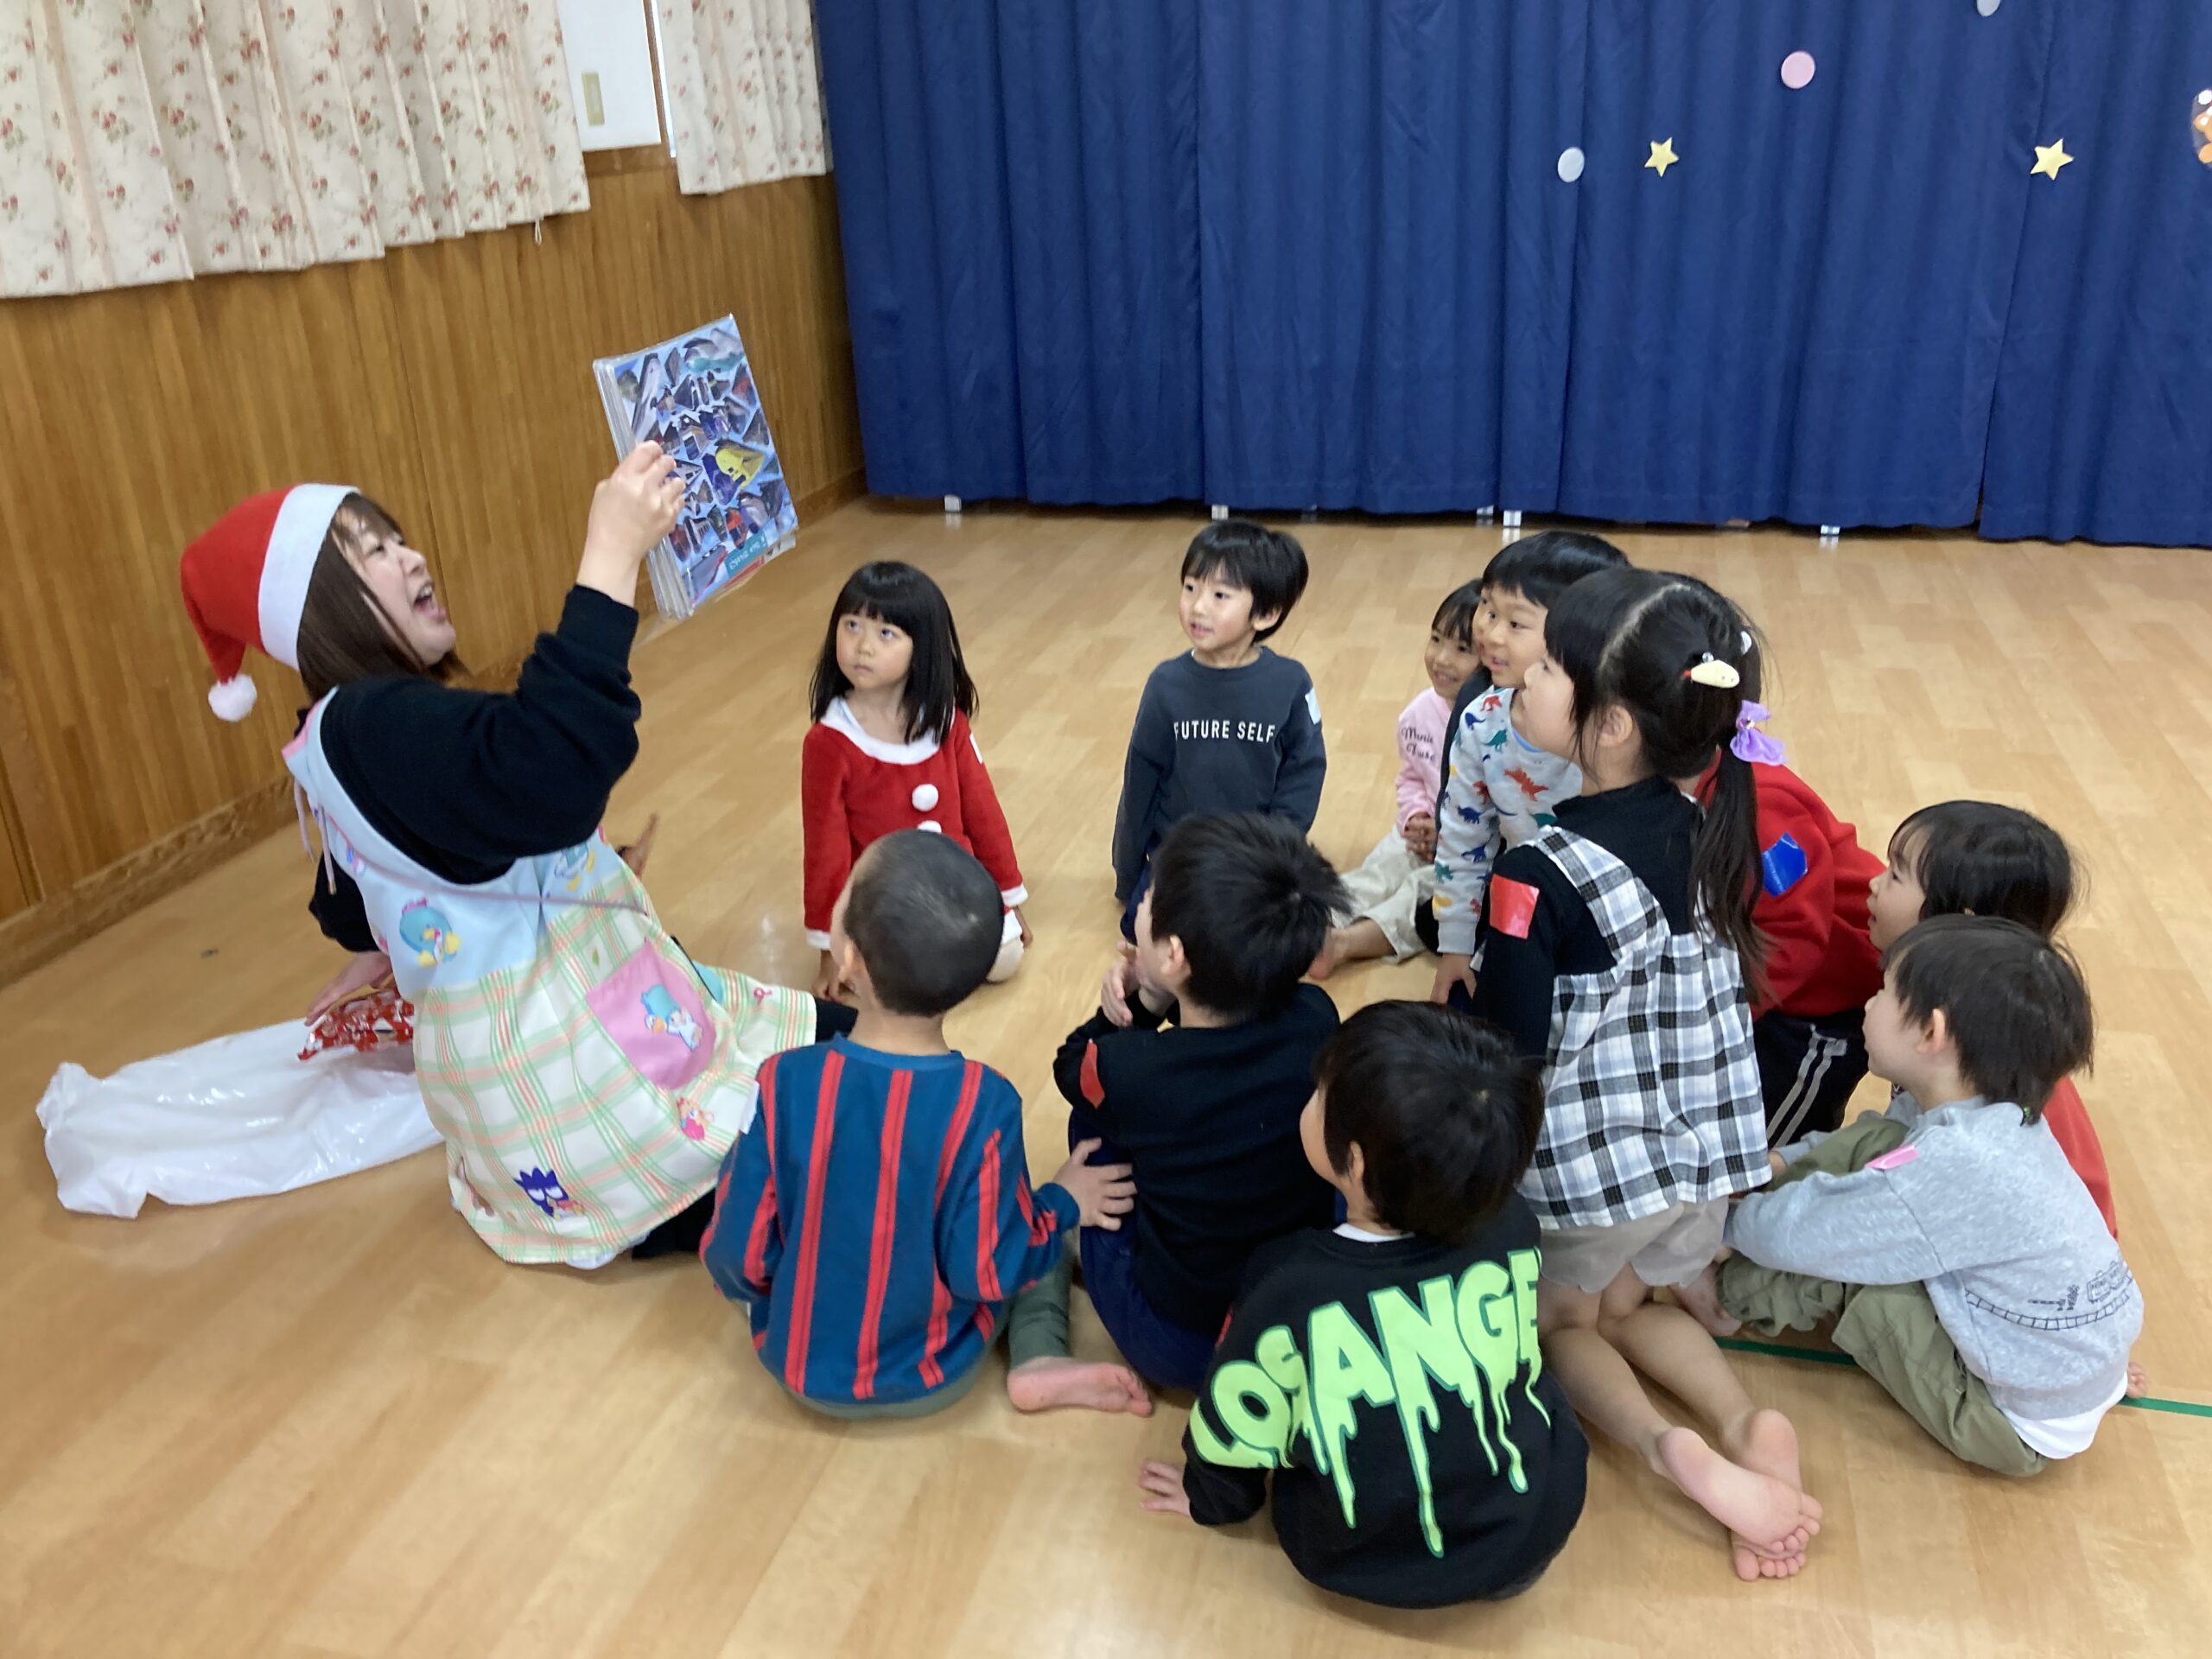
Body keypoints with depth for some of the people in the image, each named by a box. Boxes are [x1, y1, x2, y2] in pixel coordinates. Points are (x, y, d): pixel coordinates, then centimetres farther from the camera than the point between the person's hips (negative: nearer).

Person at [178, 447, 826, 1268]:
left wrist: (374, 940, 50)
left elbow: (355, 866, 29)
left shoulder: (359, 728, 9)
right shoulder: (378, 726, -25)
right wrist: (611, 558, -45)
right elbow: (546, 769, -47)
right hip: (552, 1054, -11)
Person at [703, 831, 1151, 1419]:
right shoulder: (984, 1103, -27)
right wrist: (1064, 1203, -2)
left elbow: (737, 1261, -16)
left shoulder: (785, 1084, -25)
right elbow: (986, 1272, -19)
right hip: (936, 1380, -2)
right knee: (1040, 1232, 19)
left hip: (800, 1367, 2)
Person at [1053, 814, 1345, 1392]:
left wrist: (1138, 1004, -10)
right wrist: (1161, 1000, -10)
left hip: (1174, 1347, -3)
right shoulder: (1317, 1019, -19)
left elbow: (1072, 1067, 0)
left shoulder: (1128, 1070, -27)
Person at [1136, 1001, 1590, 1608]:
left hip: (1370, 1564, -2)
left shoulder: (1288, 1286, -29)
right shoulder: (1514, 1227, -20)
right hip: (1538, 1528, 2)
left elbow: (1237, 1429, -10)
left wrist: (1213, 1498, 13)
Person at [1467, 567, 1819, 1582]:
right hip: (1709, 1139, 6)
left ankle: (1671, 1450, -3)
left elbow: (1505, 1051, -20)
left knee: (1561, 1319, 23)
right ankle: (1747, 1425, 5)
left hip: (1593, 1156, -6)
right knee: (1629, 1304, 29)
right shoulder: (1710, 832, -5)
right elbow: (1724, 989, 8)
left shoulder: (1540, 872, -25)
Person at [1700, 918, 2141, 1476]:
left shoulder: (1949, 1165, -33)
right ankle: (1744, 1278, 8)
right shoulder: (1995, 1115, -6)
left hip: (2024, 1424, -8)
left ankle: (1730, 1291, 13)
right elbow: (1866, 1155, 12)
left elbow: (1796, 1233, -21)